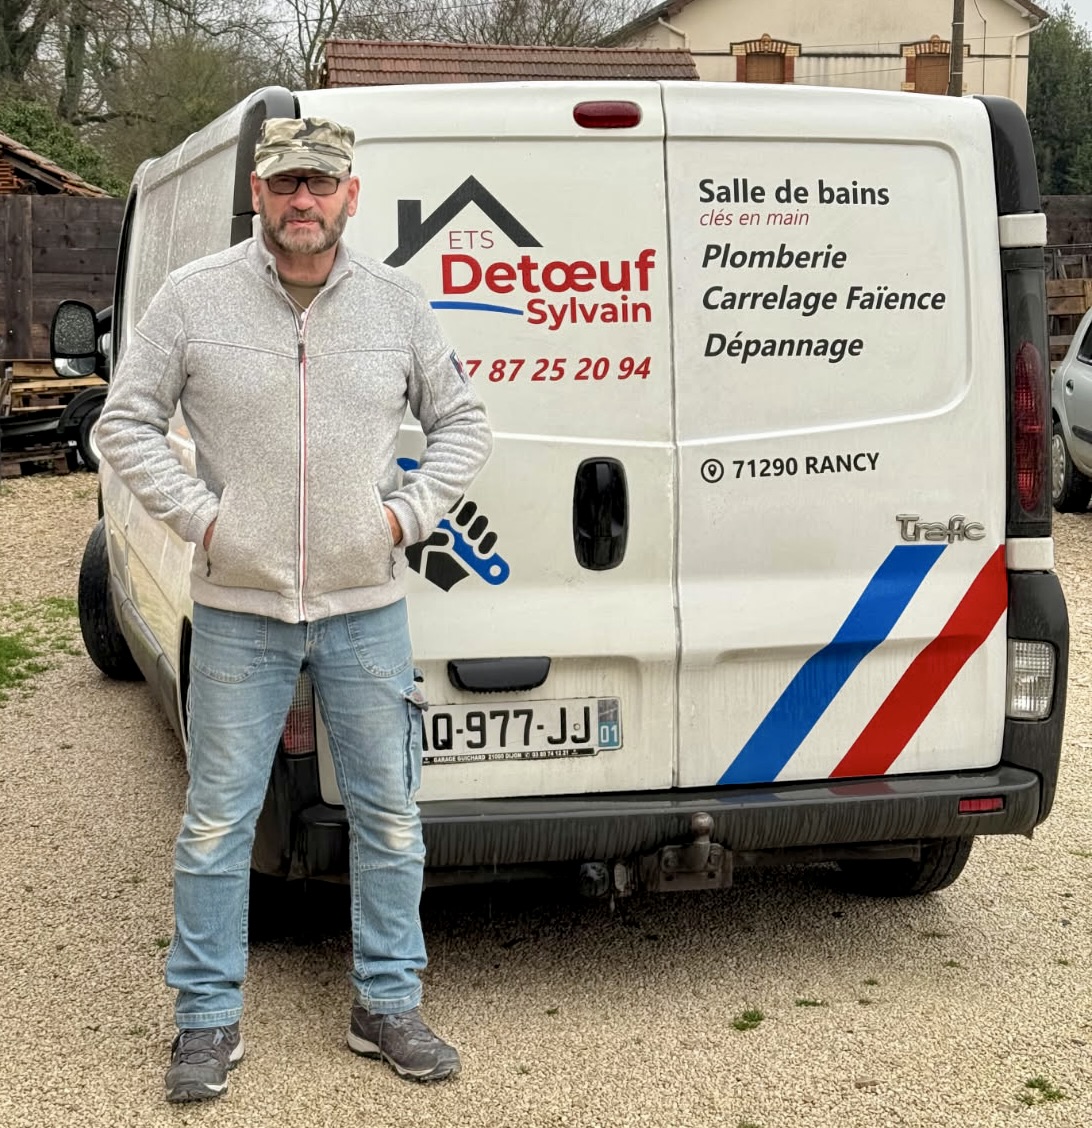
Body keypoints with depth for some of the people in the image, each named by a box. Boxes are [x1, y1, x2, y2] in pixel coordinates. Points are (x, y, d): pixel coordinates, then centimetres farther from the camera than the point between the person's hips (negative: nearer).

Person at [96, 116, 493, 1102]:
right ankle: (209, 1020, 17)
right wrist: (197, 516, -7)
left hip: (367, 607, 2)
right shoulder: (196, 298, -3)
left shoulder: (397, 304, 3)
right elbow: (126, 423, 2)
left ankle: (388, 1005, 23)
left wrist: (408, 513, 0)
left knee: (388, 817, 8)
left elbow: (463, 422, 12)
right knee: (216, 822, 4)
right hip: (239, 609, -1)